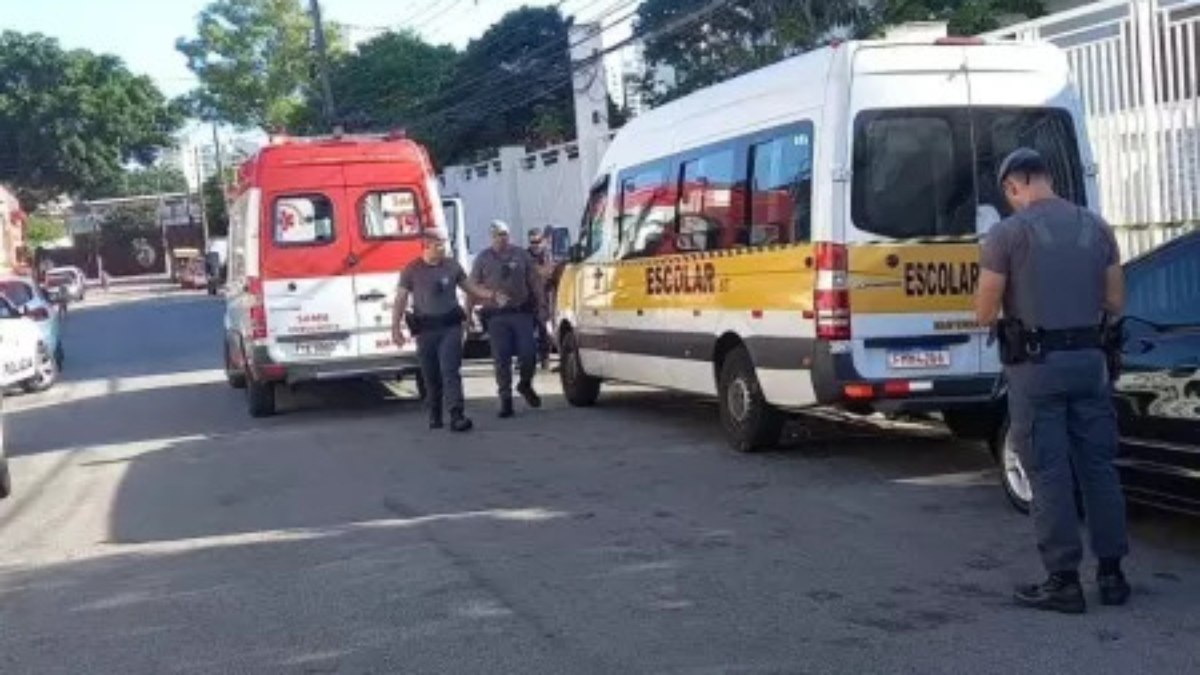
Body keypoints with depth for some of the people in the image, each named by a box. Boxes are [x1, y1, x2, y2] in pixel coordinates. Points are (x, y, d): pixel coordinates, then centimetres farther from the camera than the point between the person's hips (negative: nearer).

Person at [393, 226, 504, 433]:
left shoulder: (452, 266, 7)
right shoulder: (412, 270, 1)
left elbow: (471, 288, 15)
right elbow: (400, 300, 2)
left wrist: (492, 295, 1)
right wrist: (396, 328, -5)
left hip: (450, 325, 0)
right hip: (426, 328, 0)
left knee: (451, 370, -11)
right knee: (430, 375, 8)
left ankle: (456, 415, -19)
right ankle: (434, 415, 24)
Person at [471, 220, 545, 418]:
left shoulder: (521, 255, 8)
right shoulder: (483, 259, 7)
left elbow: (535, 282, 9)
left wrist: (541, 306, 3)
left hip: (522, 313, 1)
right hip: (496, 316, 0)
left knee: (528, 353, -4)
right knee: (501, 359, -1)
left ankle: (525, 385, 25)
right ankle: (506, 400, 6)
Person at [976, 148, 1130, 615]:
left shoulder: (1007, 233, -8)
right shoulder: (1096, 227, 6)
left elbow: (985, 313, -7)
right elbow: (1115, 302, 10)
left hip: (1036, 364, -4)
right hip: (1089, 359, 5)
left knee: (1049, 471, 1)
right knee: (1098, 464, 12)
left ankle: (1063, 581, 3)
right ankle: (1112, 573, 18)